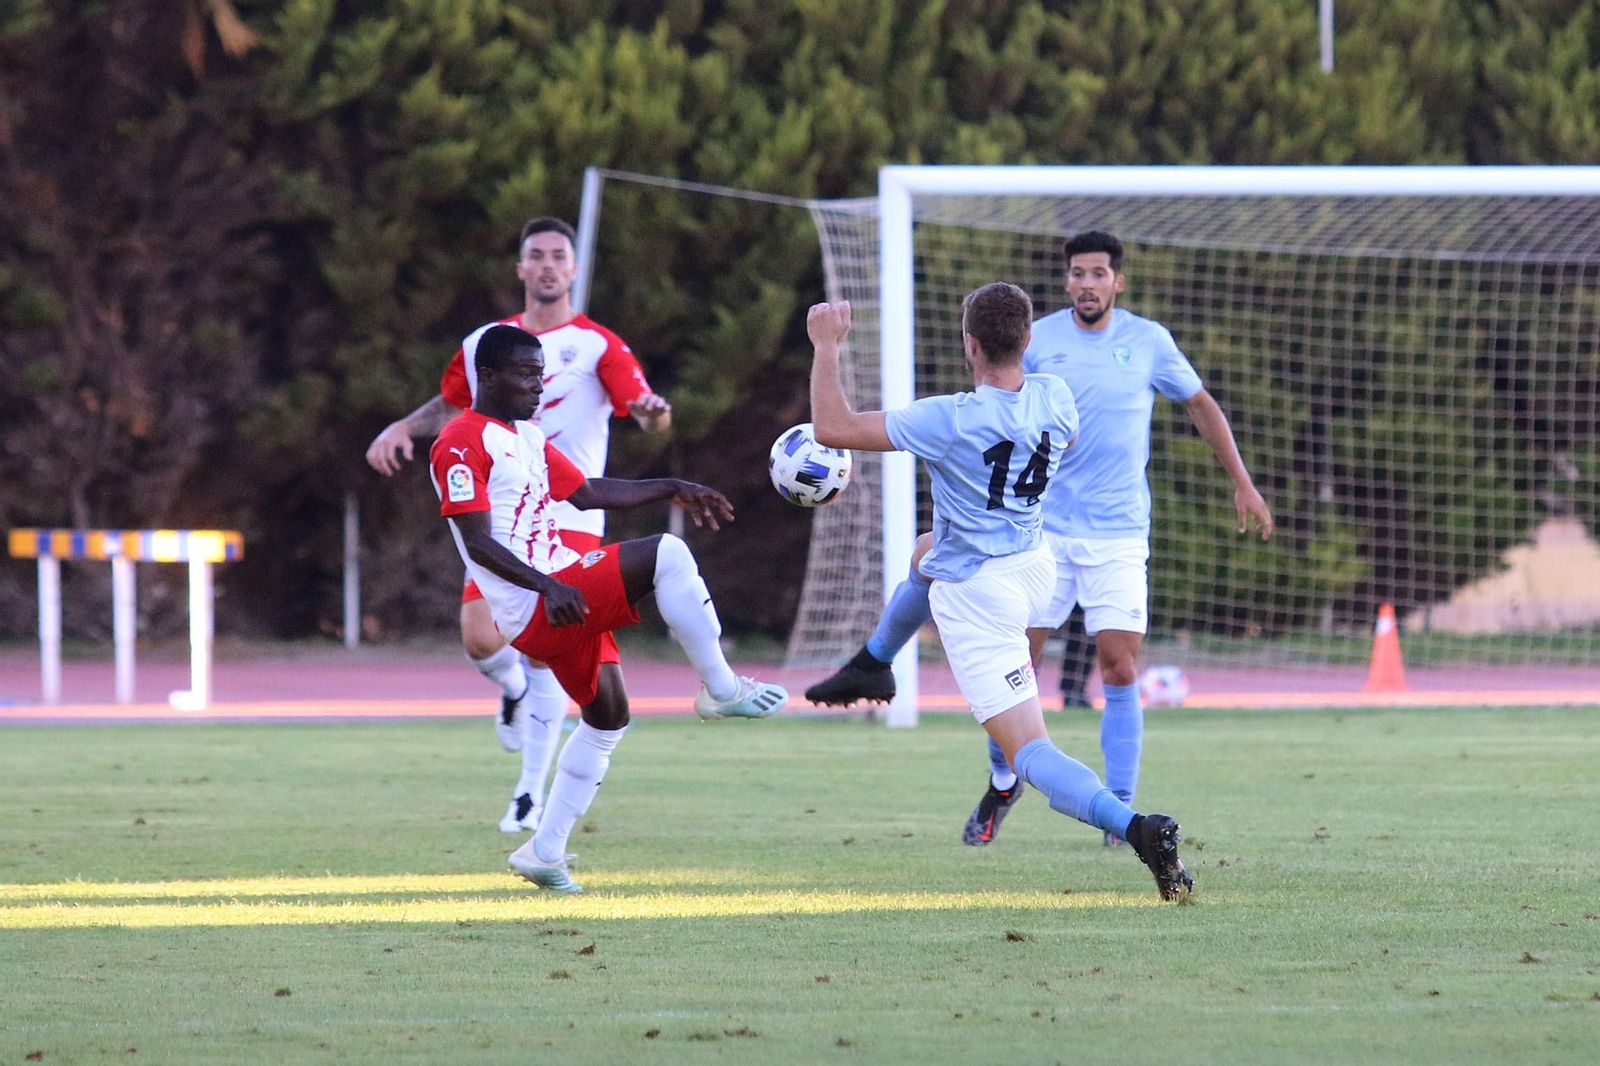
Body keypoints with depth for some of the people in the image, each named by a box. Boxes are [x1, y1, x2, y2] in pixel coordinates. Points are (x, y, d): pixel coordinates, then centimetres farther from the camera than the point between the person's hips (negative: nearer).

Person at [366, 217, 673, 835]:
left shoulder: (597, 347, -1)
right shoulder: (483, 345, 10)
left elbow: (649, 415, -10)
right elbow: (451, 406, 26)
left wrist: (655, 411, -34)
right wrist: (400, 430, 8)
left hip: (569, 523, -3)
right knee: (481, 640, -13)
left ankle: (532, 791, 5)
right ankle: (514, 690, 24)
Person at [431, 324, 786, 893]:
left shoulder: (526, 437, 19)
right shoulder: (462, 444, -11)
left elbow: (587, 493, 27)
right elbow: (478, 543, -18)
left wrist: (672, 489, 22)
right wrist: (545, 586, -29)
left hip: (563, 597, 10)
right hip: (533, 610, -10)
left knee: (606, 715, 17)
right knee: (665, 554, -19)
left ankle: (546, 851, 21)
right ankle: (722, 690, -9)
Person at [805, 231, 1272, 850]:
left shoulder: (1148, 341, 1)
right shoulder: (1037, 340, 0)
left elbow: (1200, 405, 14)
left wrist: (1242, 483, 14)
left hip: (1119, 536, 0)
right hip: (1043, 528, 0)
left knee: (1120, 670, -8)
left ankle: (1122, 812, 1)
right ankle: (1002, 784, 23)